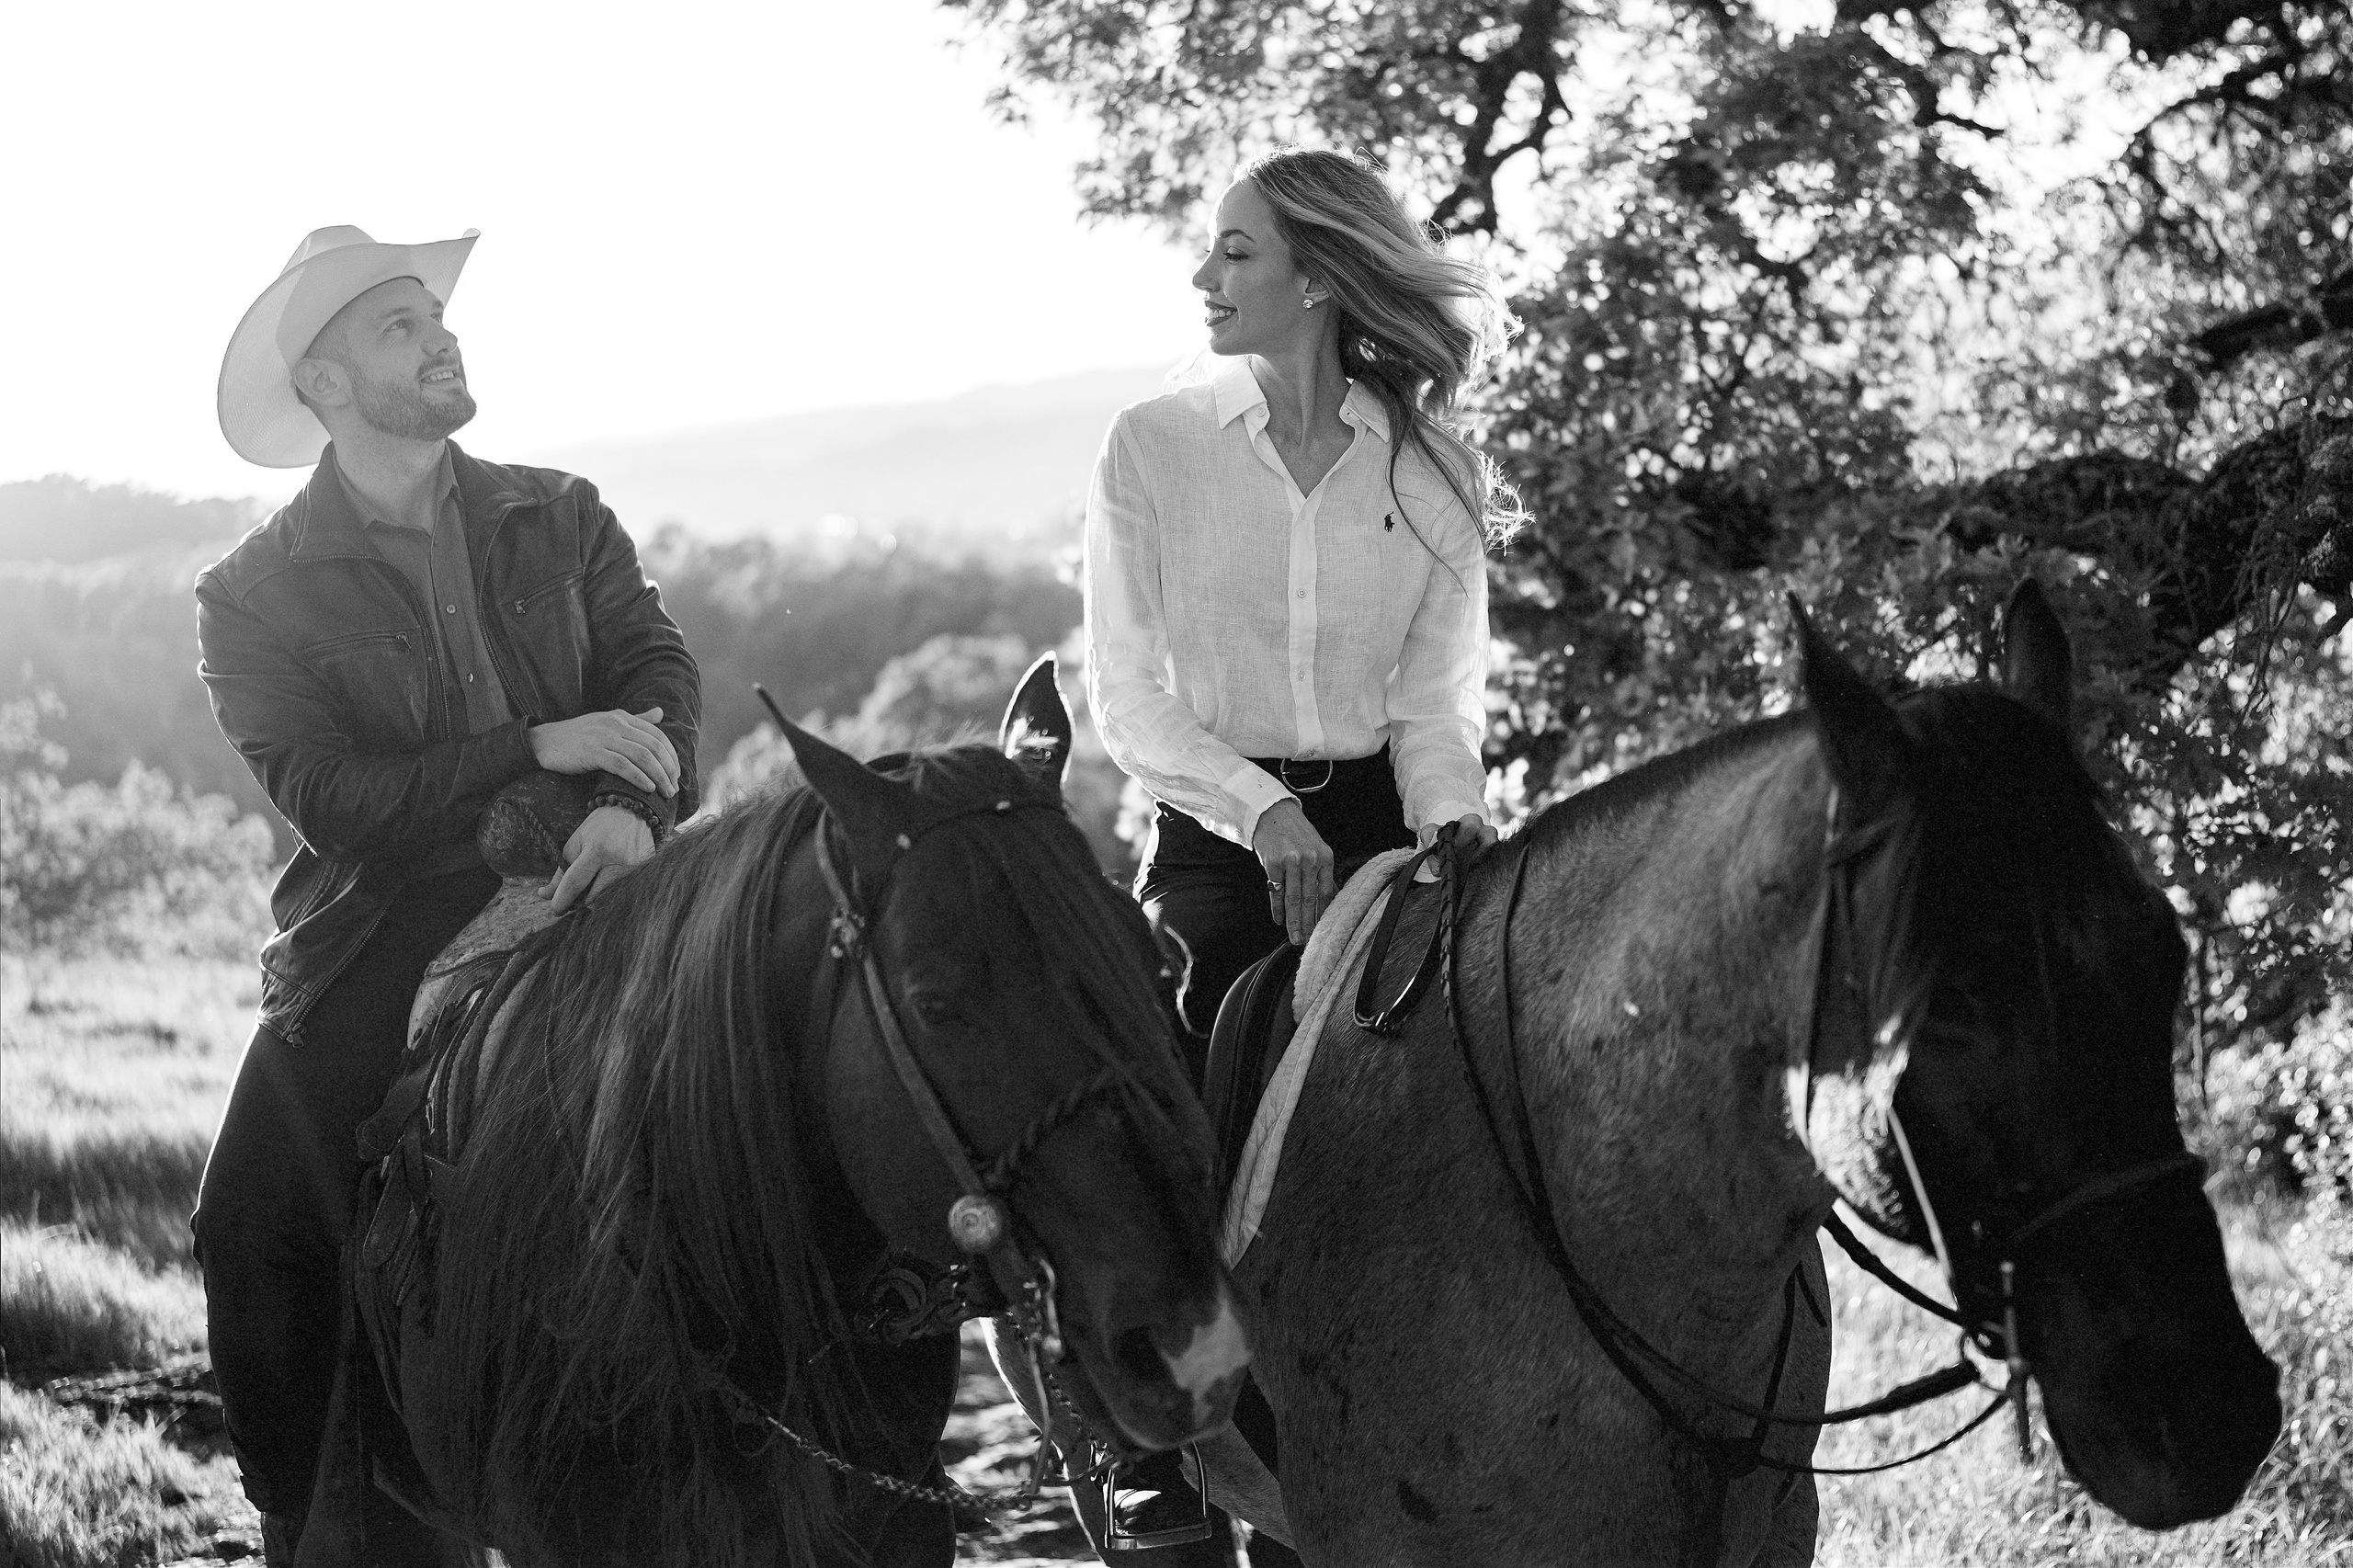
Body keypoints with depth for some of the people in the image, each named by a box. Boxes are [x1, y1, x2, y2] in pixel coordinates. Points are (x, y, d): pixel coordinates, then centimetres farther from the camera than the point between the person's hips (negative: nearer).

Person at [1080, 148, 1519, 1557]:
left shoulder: (1437, 474, 5)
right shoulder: (1155, 449, 2)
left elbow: (1437, 699, 3)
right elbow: (1129, 696, -2)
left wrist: (1451, 817, -18)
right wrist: (1261, 810, -16)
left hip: (1387, 826, 1)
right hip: (1222, 833, -1)